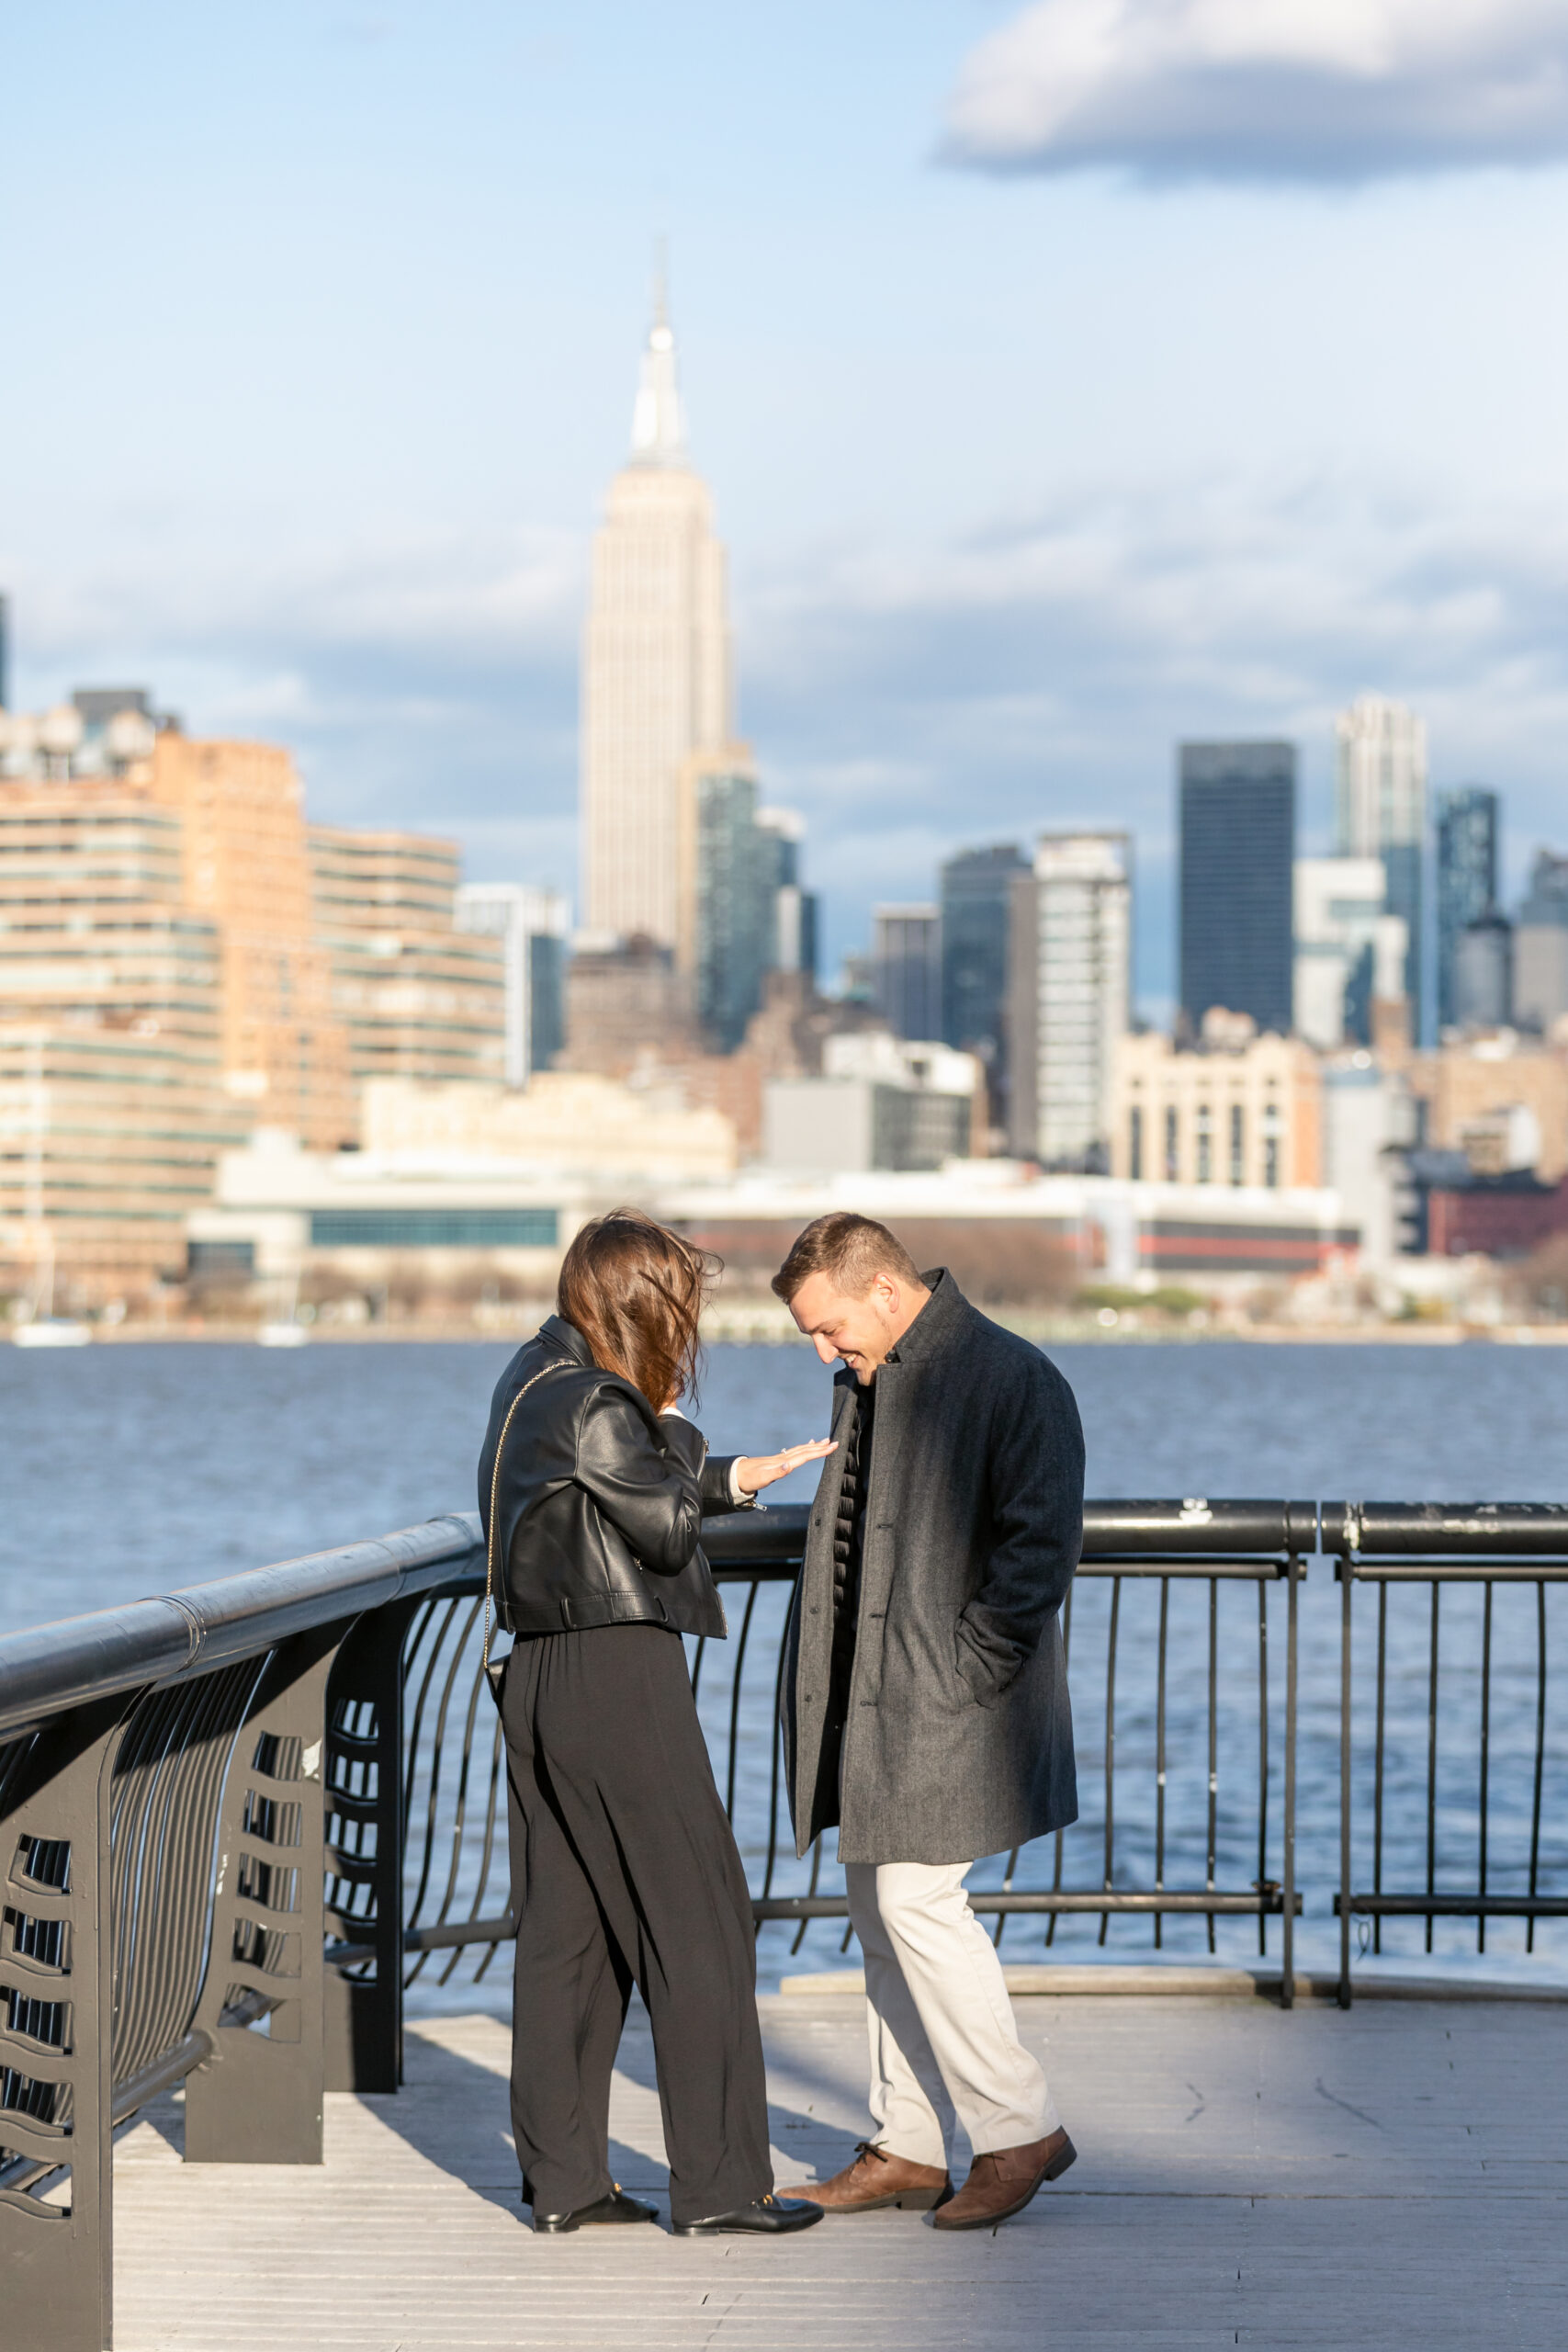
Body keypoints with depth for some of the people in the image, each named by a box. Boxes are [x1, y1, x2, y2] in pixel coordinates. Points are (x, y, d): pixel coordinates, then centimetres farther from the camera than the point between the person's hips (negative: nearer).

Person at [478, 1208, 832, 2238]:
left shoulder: (536, 1375, 13)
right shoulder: (594, 1404, -16)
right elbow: (668, 1529, -10)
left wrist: (734, 1477, 22)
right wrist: (681, 1436, 3)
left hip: (543, 1679, 10)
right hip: (621, 1678, -10)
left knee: (566, 1928, 11)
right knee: (698, 1923, -2)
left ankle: (563, 2178, 14)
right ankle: (718, 2182, 1)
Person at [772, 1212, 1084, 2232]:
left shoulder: (1014, 1380, -11)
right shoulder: (868, 1386, 16)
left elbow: (1039, 1545, -16)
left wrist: (959, 1673, -17)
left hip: (944, 1706, -9)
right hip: (867, 1699, 9)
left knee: (917, 1900, -12)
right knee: (882, 1908, 9)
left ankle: (1022, 2129, 1)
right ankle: (907, 2148, 17)